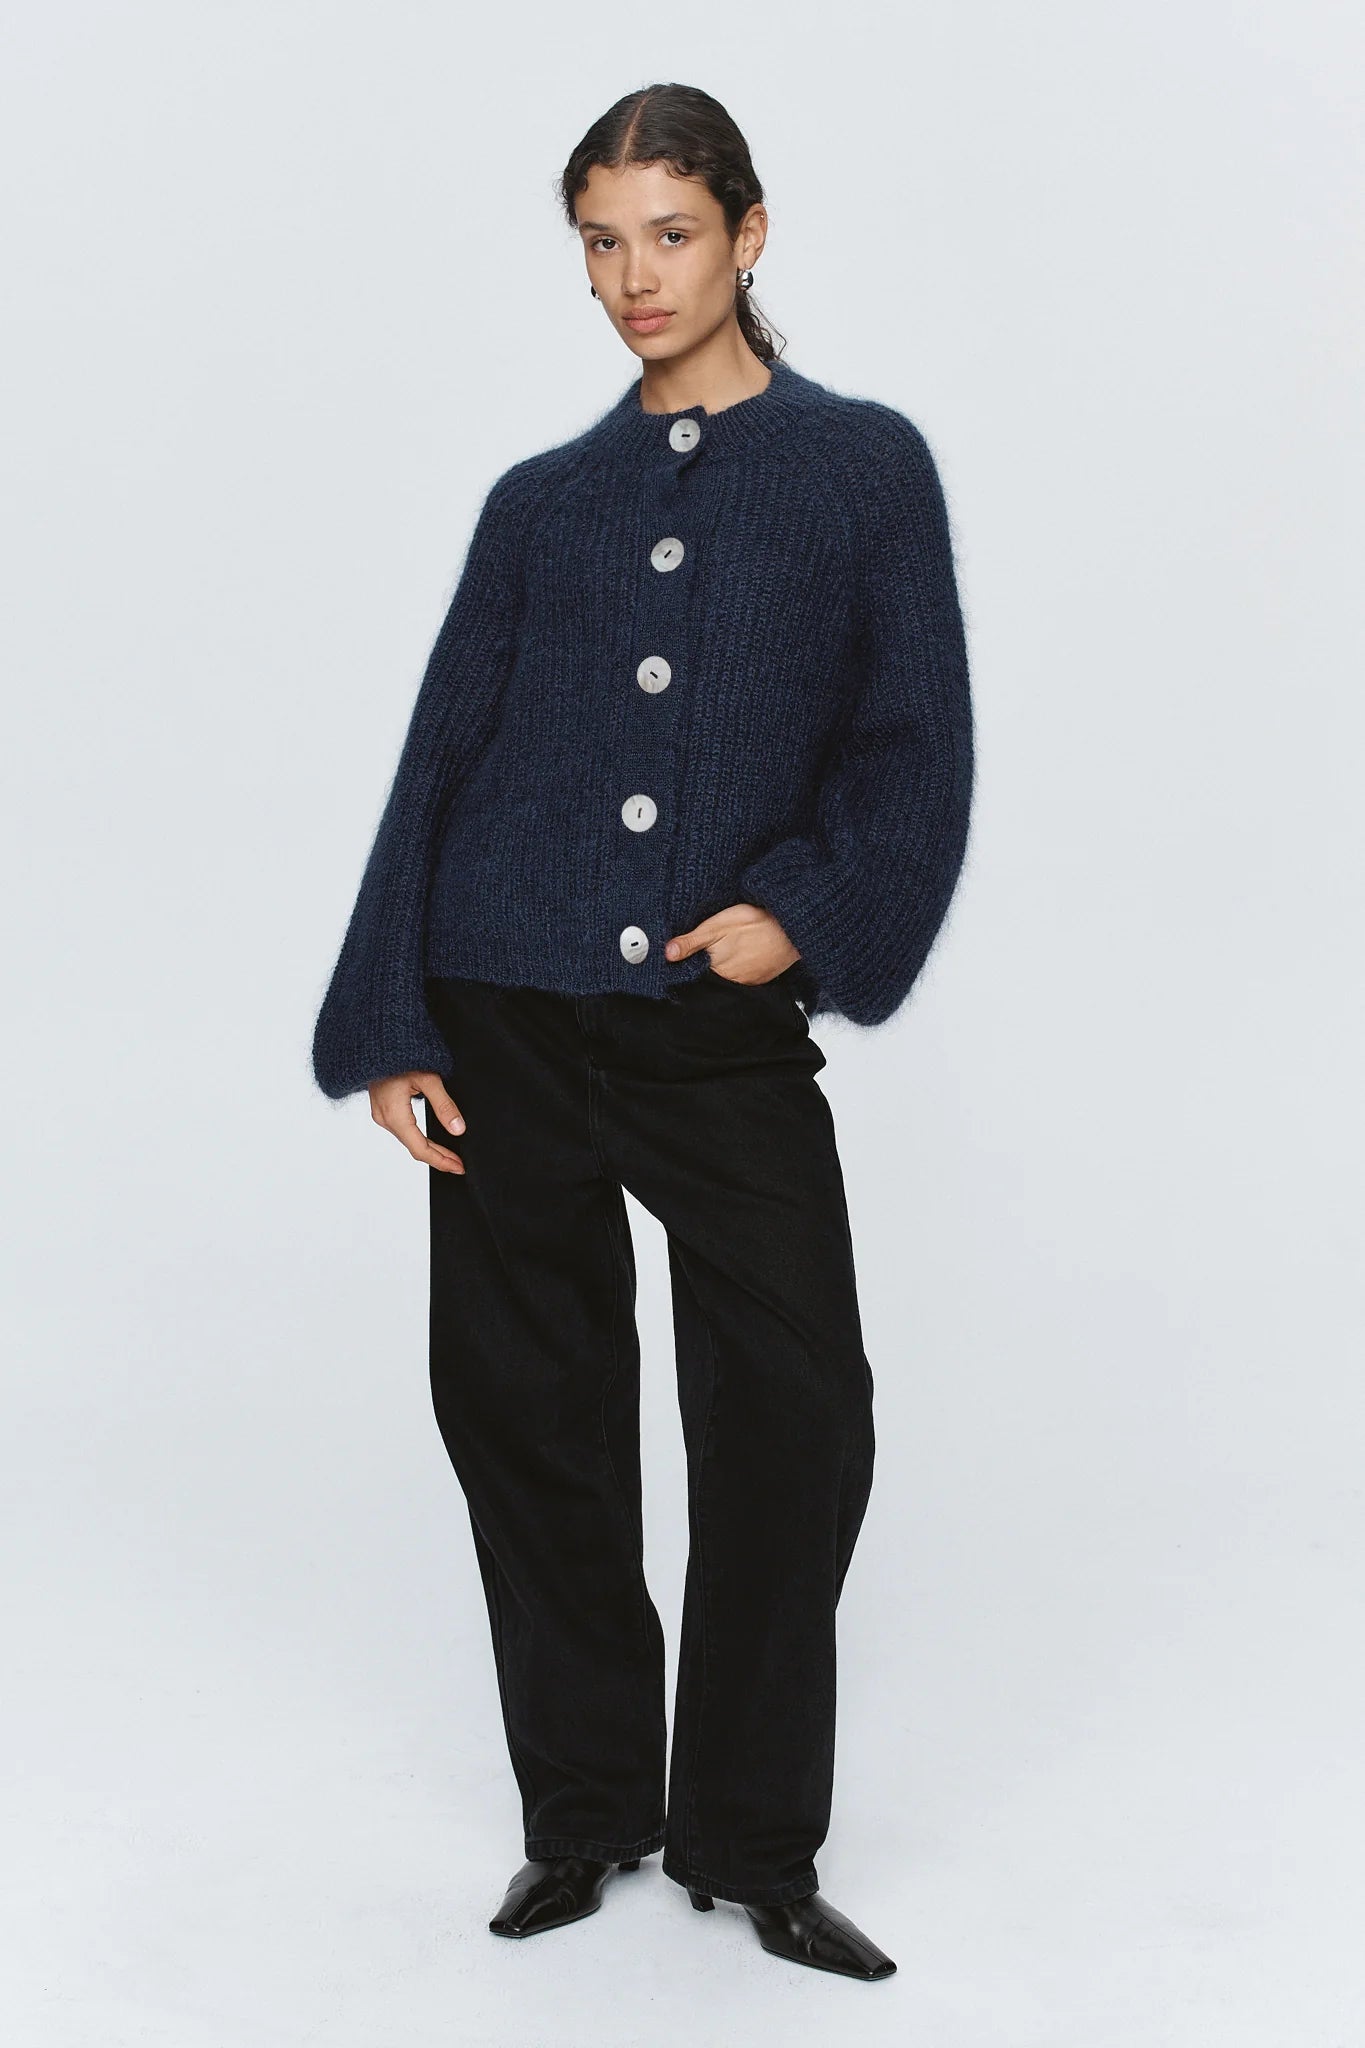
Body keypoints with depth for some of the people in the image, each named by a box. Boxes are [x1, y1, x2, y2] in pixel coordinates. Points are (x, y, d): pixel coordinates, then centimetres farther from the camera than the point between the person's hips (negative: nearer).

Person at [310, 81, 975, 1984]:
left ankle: (750, 1837, 13)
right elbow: (439, 759, 9)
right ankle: (585, 1810, 23)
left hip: (727, 1029, -2)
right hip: (514, 1022, 2)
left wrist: (807, 909, -16)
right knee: (525, 1407, 5)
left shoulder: (864, 467, 5)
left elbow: (918, 744, 1)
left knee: (798, 1417, -5)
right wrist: (383, 1024, 2)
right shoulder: (544, 502, 10)